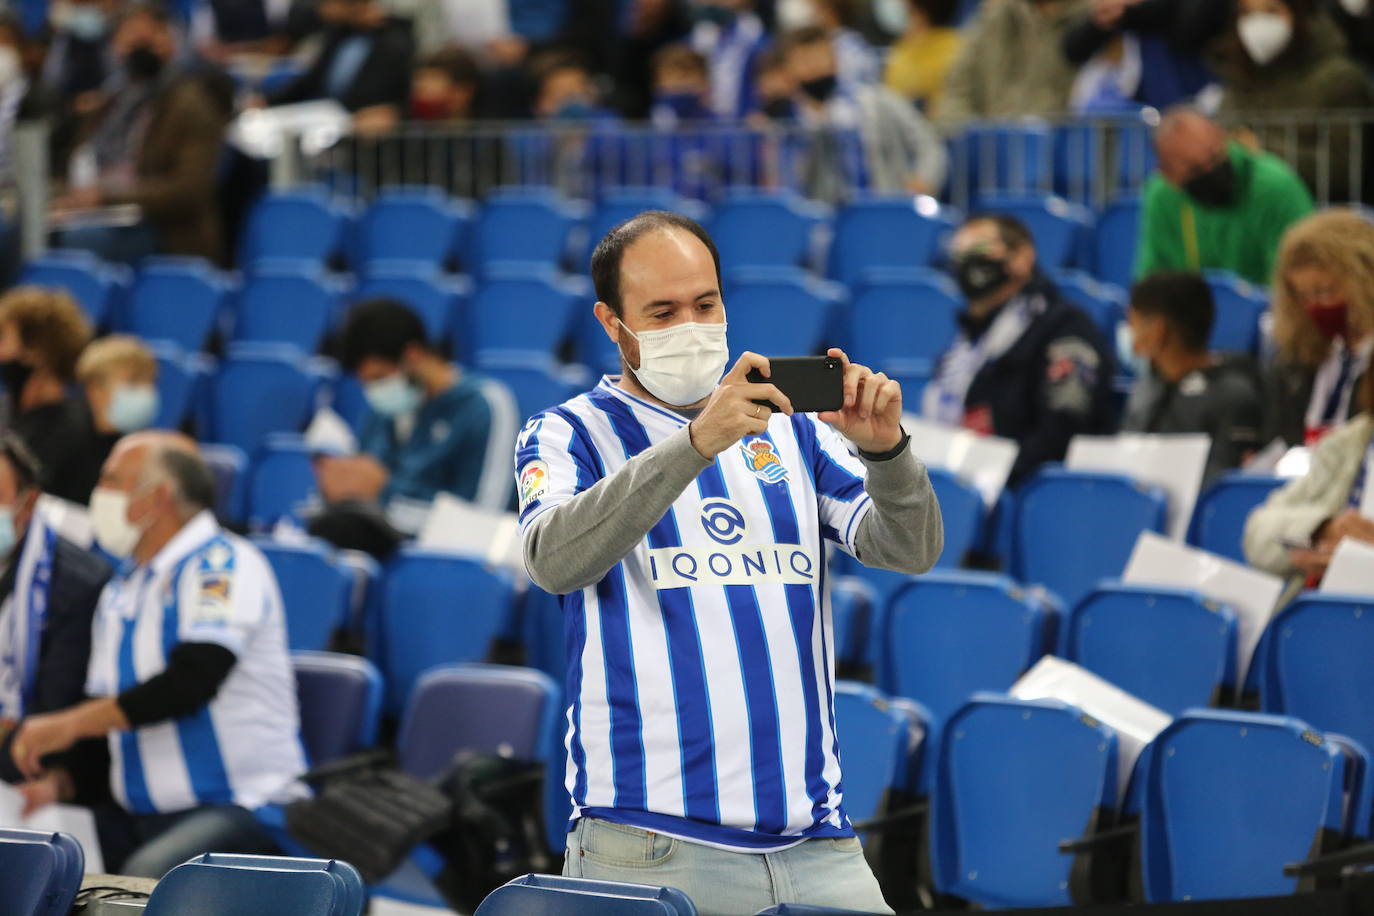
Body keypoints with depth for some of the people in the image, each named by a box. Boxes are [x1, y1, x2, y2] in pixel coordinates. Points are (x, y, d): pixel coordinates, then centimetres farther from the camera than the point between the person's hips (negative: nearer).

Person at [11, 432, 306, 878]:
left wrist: (70, 724, -19)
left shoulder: (223, 564, -8)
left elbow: (192, 680, -20)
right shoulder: (121, 588, 18)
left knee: (147, 874, -35)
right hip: (138, 816, 7)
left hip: (239, 807, -7)